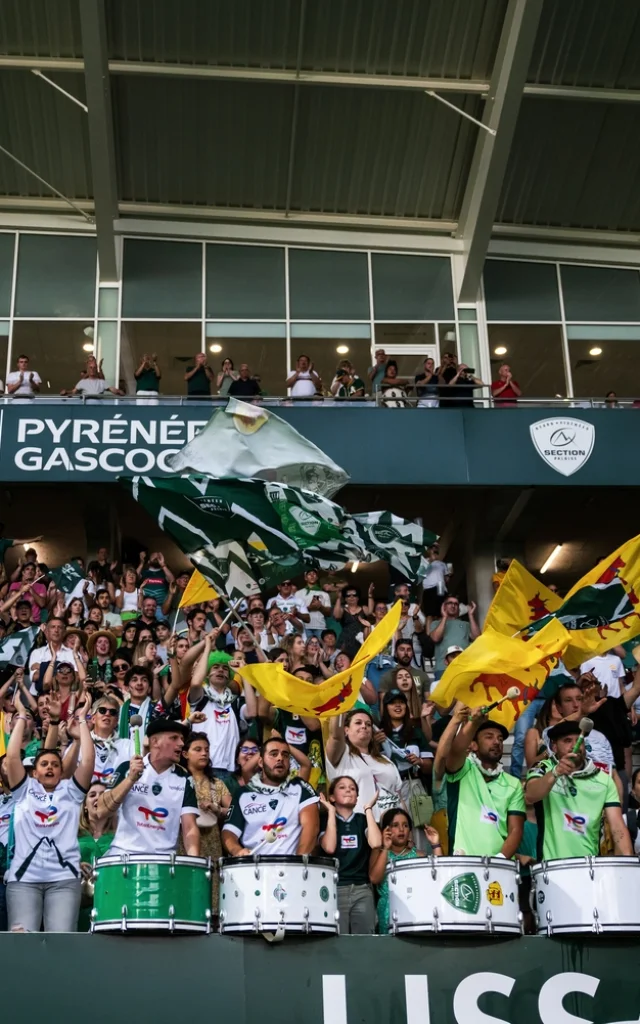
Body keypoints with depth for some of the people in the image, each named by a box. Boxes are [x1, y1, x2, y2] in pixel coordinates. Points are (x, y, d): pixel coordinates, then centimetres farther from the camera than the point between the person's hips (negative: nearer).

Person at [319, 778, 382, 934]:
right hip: (335, 888, -2)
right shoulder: (325, 820, 6)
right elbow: (329, 848, -15)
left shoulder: (363, 820, 12)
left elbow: (375, 843, -9)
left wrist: (368, 809, -3)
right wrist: (331, 812, -7)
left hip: (362, 889, 2)